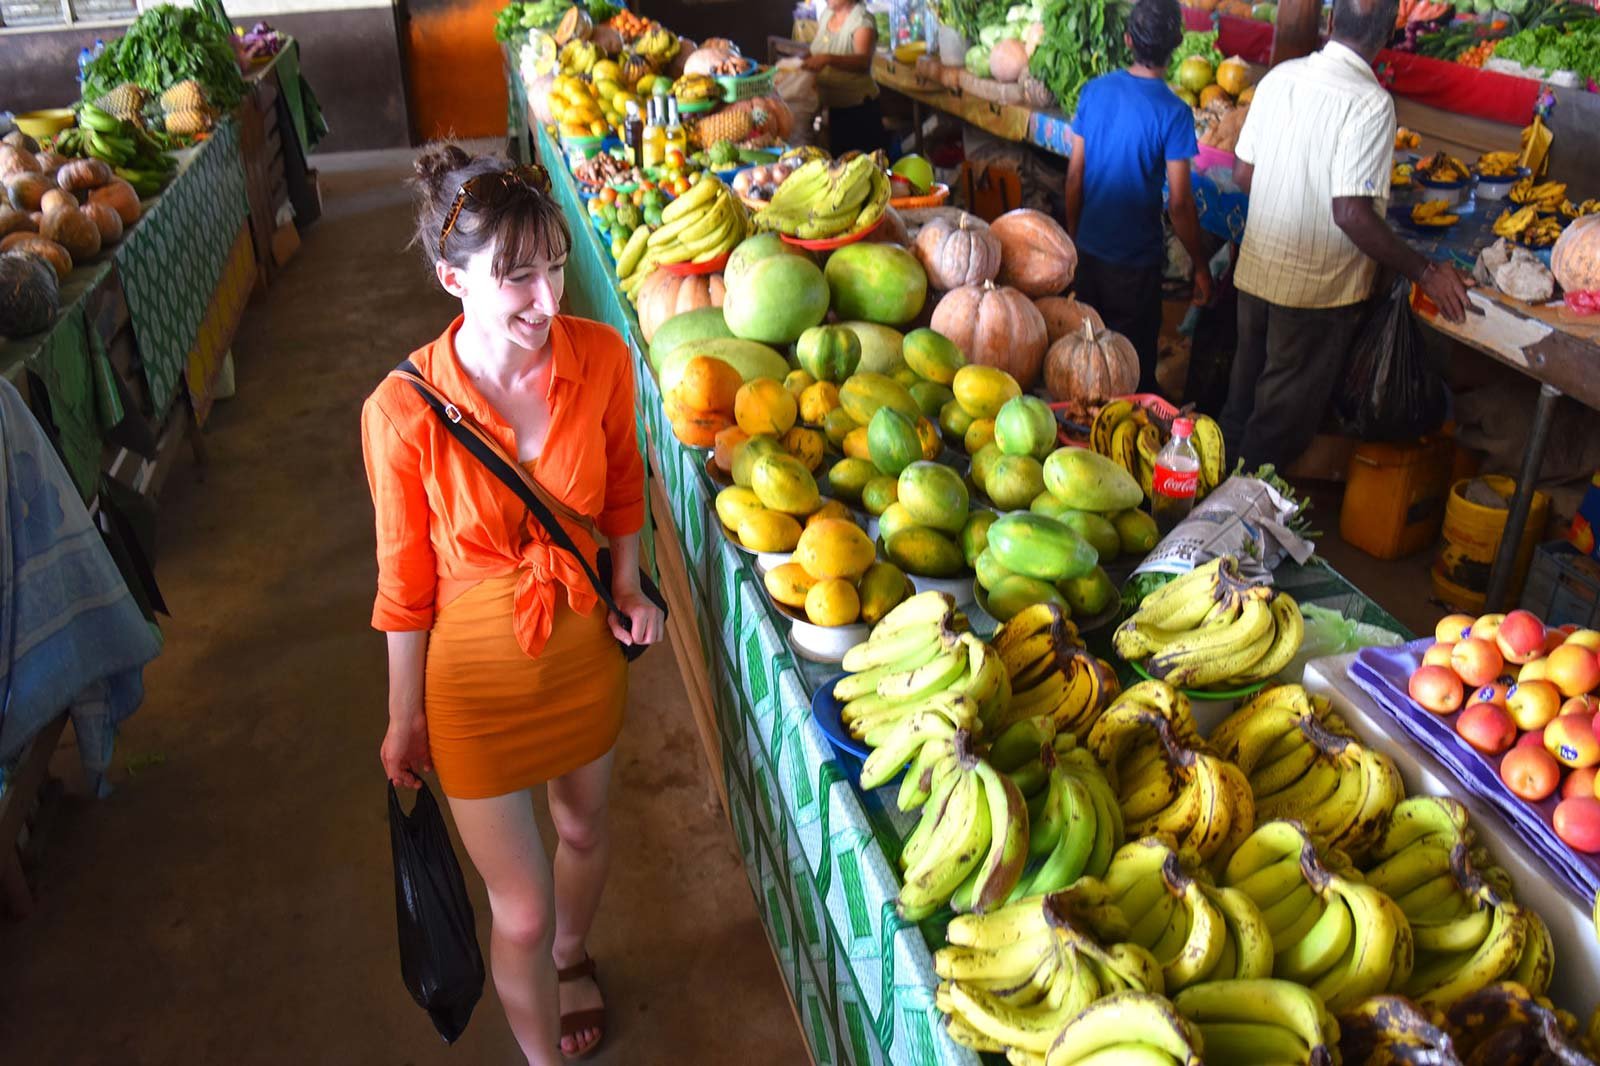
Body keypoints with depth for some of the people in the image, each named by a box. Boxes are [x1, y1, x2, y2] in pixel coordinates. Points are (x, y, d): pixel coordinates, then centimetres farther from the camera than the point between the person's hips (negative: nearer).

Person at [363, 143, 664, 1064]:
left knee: (585, 829, 28)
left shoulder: (601, 357, -16)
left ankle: (572, 955, 62)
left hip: (586, 644, 4)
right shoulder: (404, 411, -24)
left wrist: (630, 583, -9)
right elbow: (406, 576, -10)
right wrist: (405, 717, -1)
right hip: (475, 672, -3)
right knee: (521, 910, 8)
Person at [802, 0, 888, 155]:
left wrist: (827, 58, -44)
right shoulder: (827, 14, 4)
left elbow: (863, 62, -32)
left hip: (858, 107, -7)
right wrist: (806, 60, -5)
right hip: (834, 105, 7)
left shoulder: (862, 19, -17)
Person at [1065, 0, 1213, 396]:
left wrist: (1074, 234, 14)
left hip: (1088, 248, 5)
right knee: (1135, 366, 13)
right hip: (1135, 259, -5)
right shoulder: (1173, 113, -18)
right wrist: (1201, 266, -6)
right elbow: (1179, 203, -17)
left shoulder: (1094, 91, -5)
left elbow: (1075, 174, 1)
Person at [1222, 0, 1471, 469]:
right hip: (1319, 288, -6)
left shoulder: (1279, 77, -2)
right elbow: (1352, 213, -25)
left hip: (1255, 268, 6)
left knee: (1245, 383, 24)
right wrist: (1425, 273, -16)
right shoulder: (1370, 102, -20)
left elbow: (1243, 174, 4)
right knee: (1285, 410, 11)